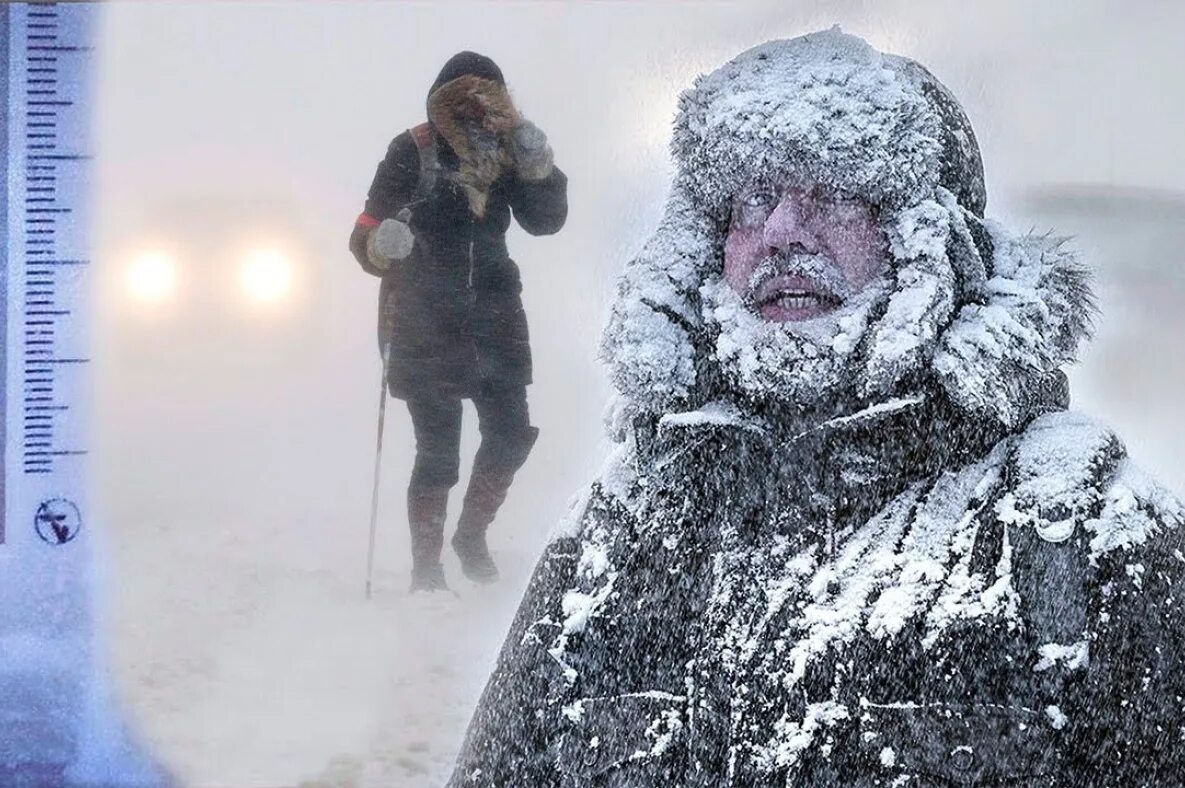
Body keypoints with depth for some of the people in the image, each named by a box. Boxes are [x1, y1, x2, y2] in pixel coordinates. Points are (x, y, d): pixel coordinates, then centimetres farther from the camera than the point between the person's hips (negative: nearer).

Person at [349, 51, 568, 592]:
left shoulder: (504, 151, 3)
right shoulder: (413, 152, -8)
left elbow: (546, 221, 1)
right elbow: (366, 238, -9)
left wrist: (537, 166, -14)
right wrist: (382, 244, -32)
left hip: (491, 313, 4)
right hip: (424, 320, -4)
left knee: (511, 435, 3)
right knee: (438, 452, -6)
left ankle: (472, 534, 26)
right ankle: (426, 568, 7)